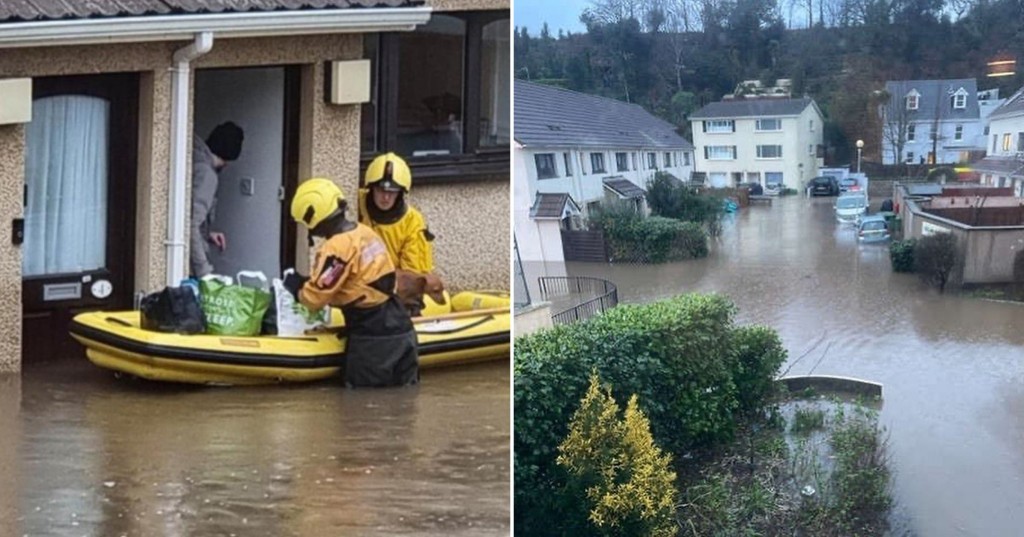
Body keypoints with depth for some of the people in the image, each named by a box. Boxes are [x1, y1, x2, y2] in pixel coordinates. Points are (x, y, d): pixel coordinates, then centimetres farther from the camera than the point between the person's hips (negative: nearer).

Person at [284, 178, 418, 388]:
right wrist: (307, 282, 14)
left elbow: (315, 298, -14)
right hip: (401, 329, 8)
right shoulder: (366, 232, 10)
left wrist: (297, 287, 8)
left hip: (373, 339, -8)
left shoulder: (336, 248, -16)